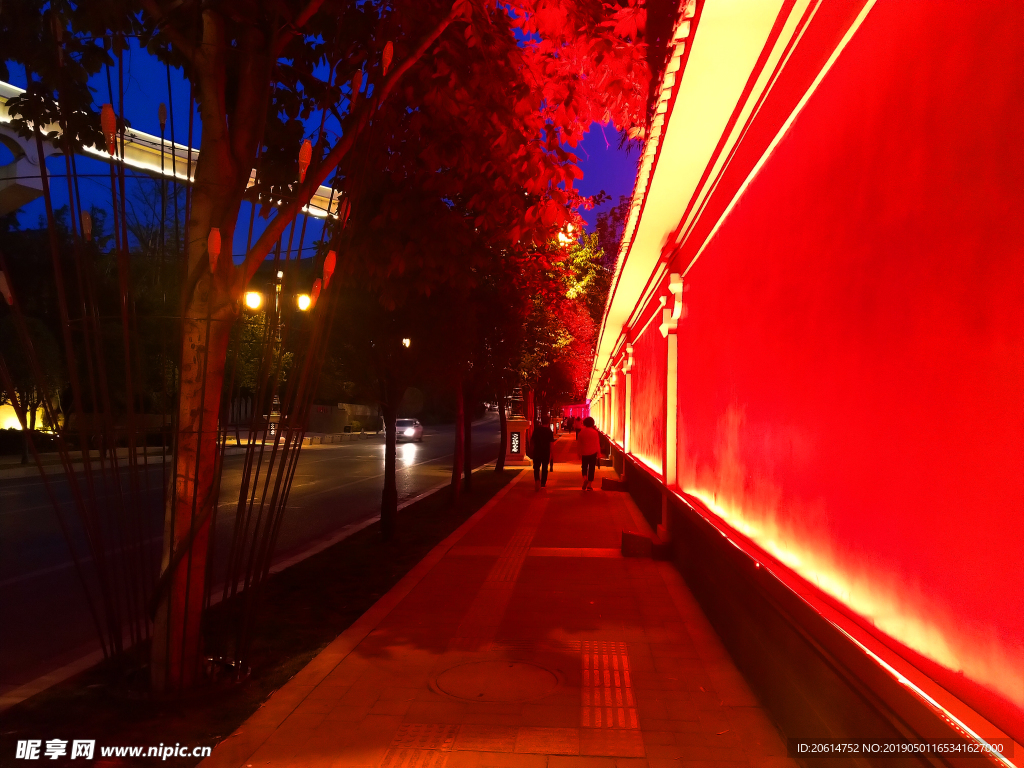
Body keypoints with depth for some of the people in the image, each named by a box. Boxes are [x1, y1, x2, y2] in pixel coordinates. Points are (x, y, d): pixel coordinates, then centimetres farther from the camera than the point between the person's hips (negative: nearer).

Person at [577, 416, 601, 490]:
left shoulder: (581, 432, -4)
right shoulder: (595, 432, -8)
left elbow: (579, 444, 2)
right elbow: (597, 444, -3)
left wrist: (579, 453, 12)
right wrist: (599, 452, 8)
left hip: (584, 453, 1)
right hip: (593, 453, -1)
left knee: (584, 467, 17)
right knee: (591, 468, 6)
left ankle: (585, 478, -10)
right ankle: (589, 485, 7)